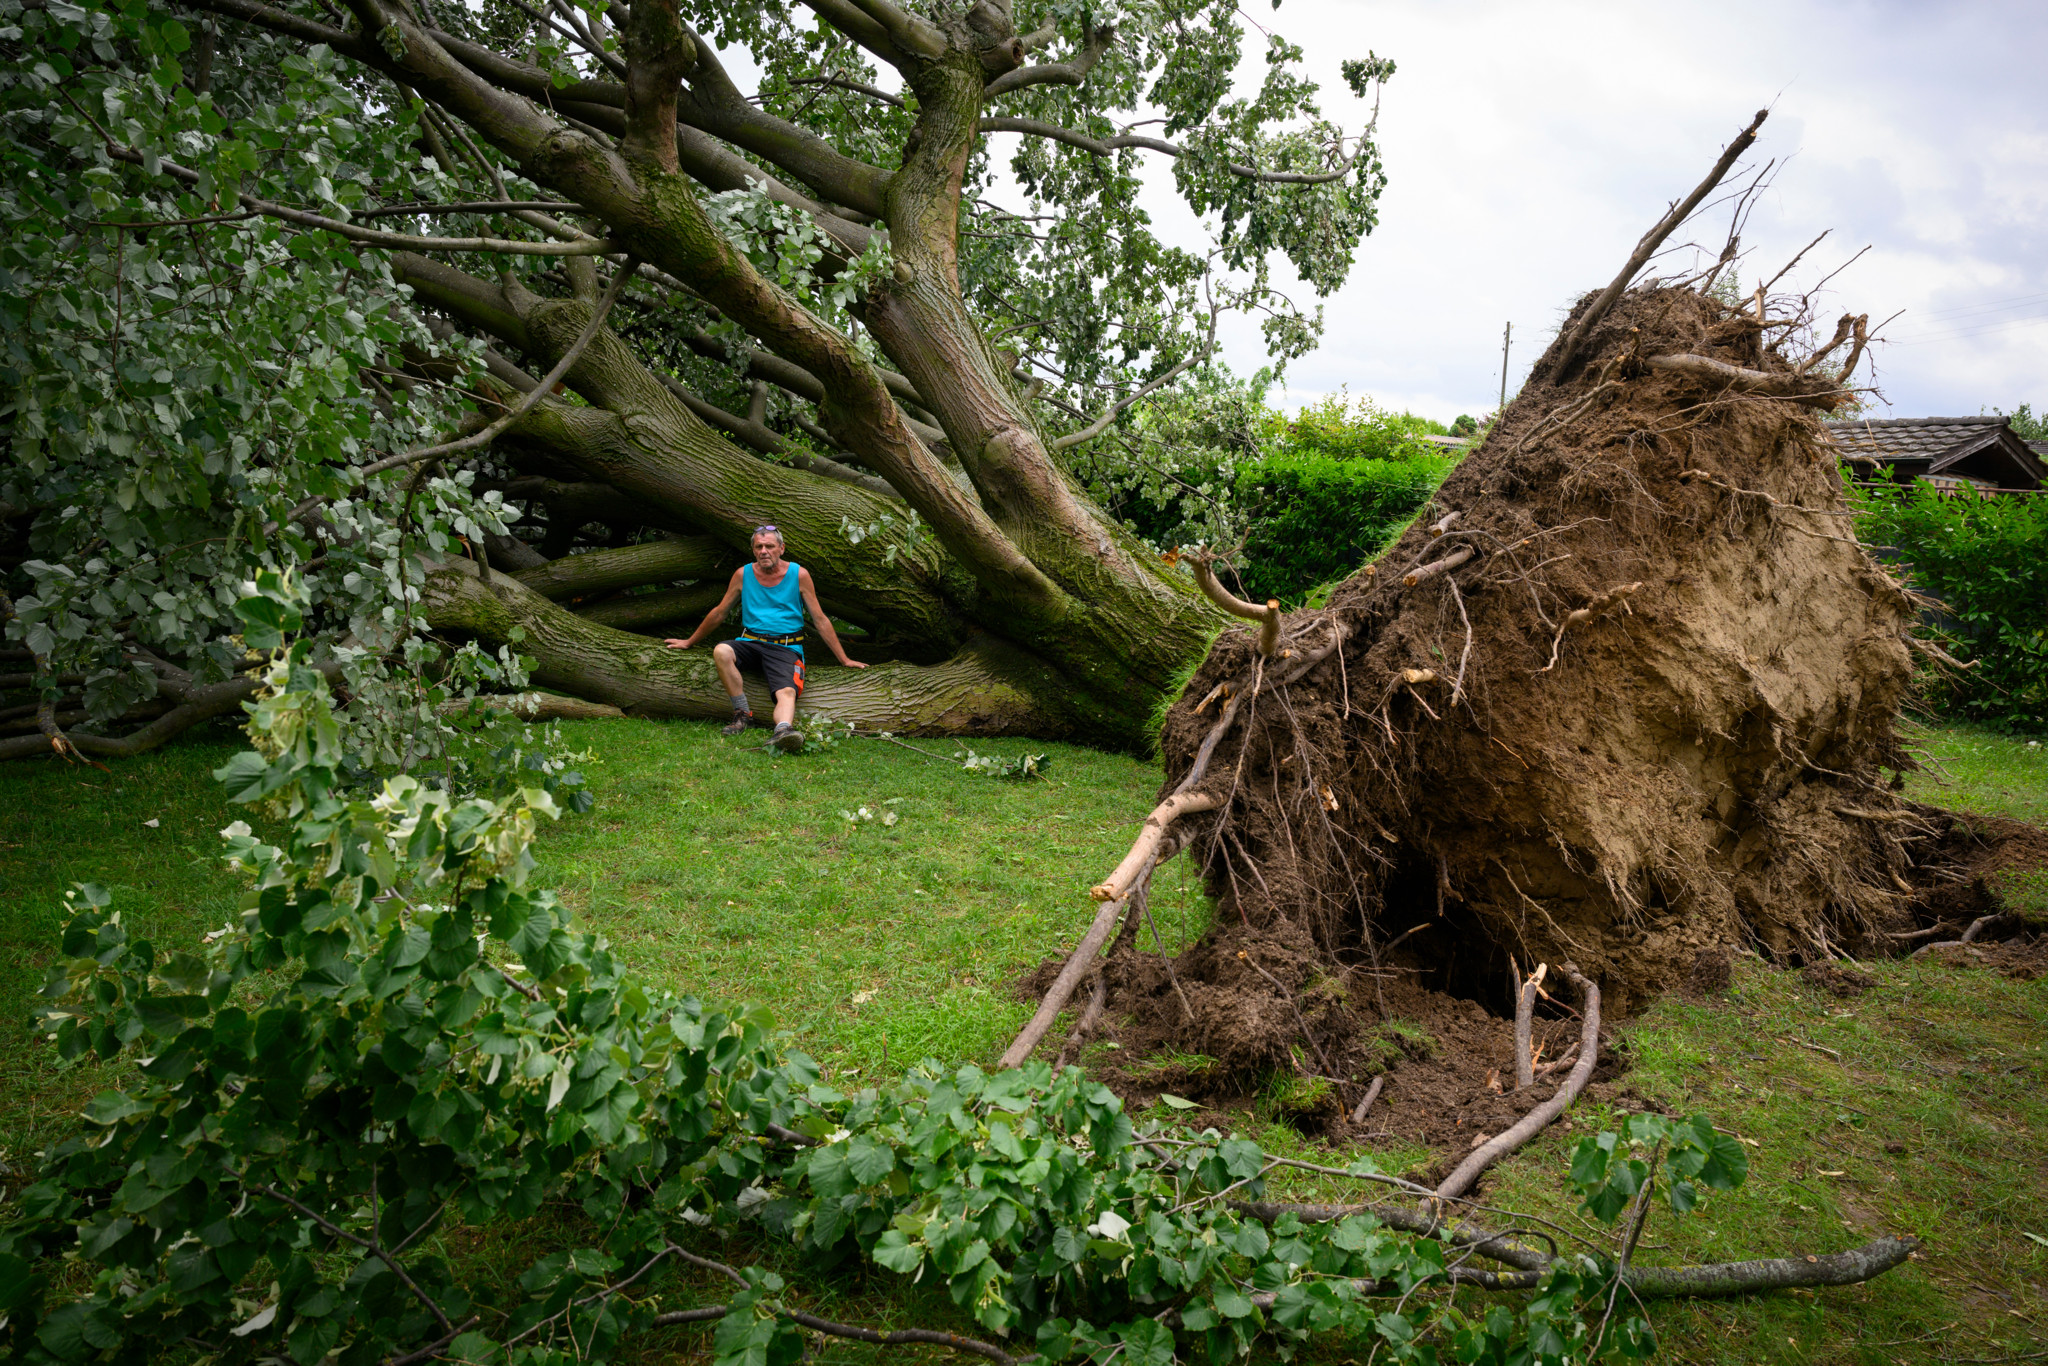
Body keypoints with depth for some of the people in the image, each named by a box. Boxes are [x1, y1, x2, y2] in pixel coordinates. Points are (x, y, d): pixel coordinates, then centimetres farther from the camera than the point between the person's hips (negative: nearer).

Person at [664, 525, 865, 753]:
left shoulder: (799, 575, 2)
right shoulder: (743, 575, 7)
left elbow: (820, 619, 7)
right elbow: (719, 614, 20)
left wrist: (844, 659, 7)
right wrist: (689, 642, 25)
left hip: (785, 648, -2)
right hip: (750, 642, 2)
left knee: (786, 692, -32)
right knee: (721, 651, -31)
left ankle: (783, 730, -60)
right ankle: (742, 713, -22)